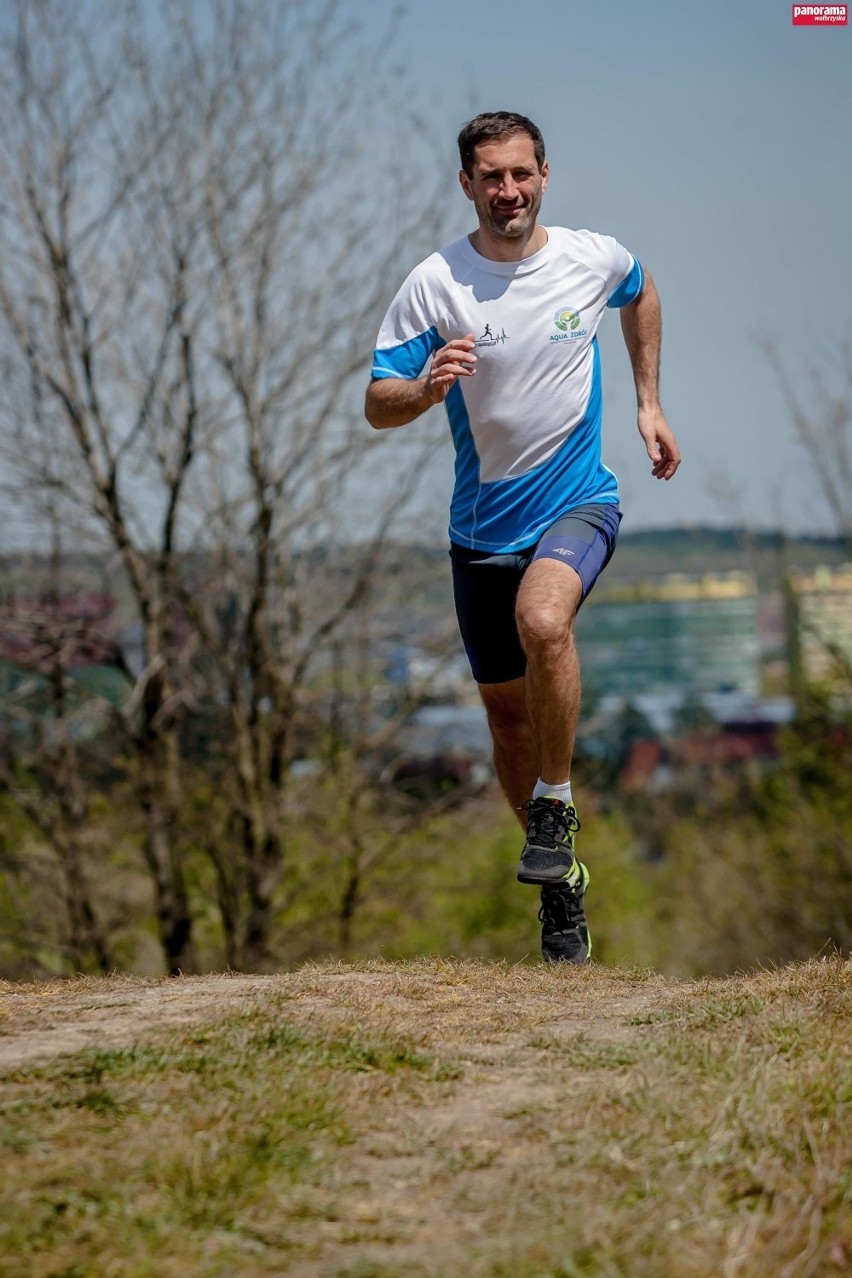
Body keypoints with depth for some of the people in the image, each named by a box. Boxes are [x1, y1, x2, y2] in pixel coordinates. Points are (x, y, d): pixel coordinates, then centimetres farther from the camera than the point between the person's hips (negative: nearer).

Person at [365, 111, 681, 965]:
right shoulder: (433, 286, -9)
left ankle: (555, 809, -15)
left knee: (542, 621, -33)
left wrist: (648, 404, 18)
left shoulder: (593, 258, -4)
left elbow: (641, 294, 21)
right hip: (484, 524, 2)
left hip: (578, 503, -2)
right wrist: (425, 390, -32)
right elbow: (376, 405, -10)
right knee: (507, 715, 8)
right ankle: (563, 882, 28)